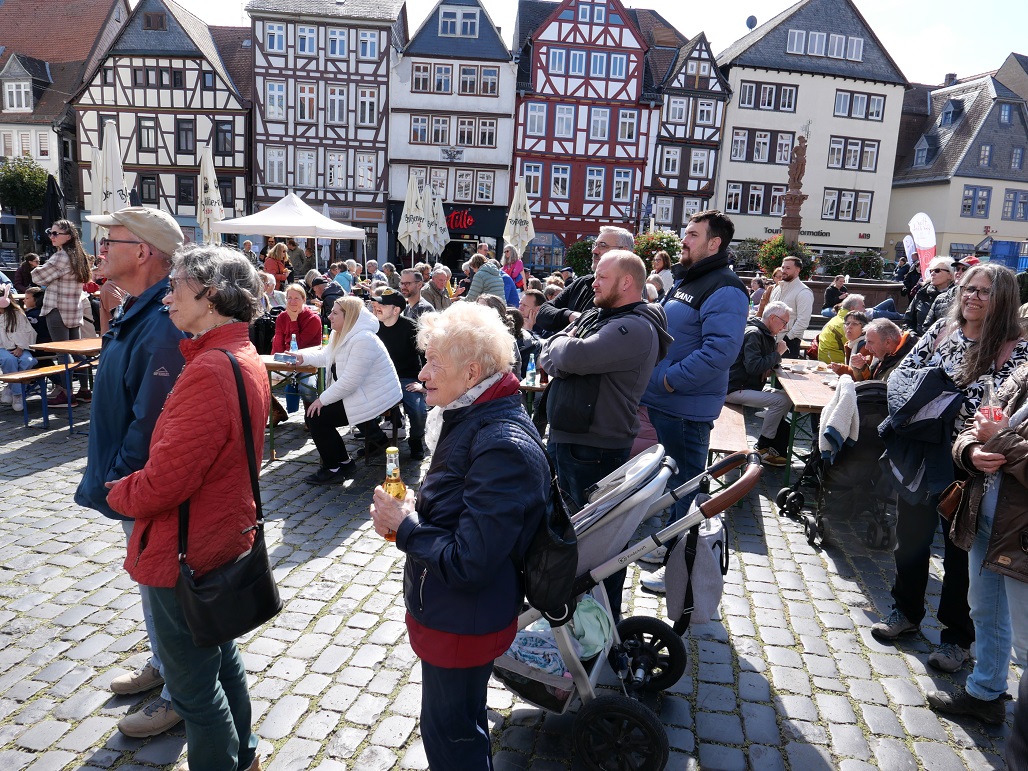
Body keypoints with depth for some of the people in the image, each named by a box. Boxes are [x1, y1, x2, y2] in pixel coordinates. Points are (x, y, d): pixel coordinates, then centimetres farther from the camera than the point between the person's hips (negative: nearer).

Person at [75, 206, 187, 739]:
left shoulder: (162, 326, -27)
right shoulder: (134, 315, 8)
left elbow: (153, 419, -28)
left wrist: (123, 482, -18)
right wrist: (113, 478, 17)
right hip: (133, 487, 10)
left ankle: (180, 694, 26)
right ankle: (162, 664, 45)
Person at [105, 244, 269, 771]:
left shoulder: (210, 370, -28)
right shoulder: (247, 359, 4)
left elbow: (167, 477, -27)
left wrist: (120, 494, -6)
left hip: (185, 552, -10)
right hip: (224, 537, 10)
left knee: (193, 684, 9)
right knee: (220, 654, 26)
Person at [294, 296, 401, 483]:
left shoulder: (363, 340, -27)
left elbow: (349, 381, -29)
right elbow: (325, 356, 19)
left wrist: (322, 399, -20)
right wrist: (302, 357, 3)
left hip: (375, 401, -11)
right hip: (364, 395, 11)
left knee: (316, 416, -12)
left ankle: (335, 468, 2)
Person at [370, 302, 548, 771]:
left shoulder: (504, 447, -31)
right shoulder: (474, 419, 0)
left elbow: (468, 562, -31)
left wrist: (404, 526, -18)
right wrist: (412, 509, -5)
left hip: (463, 622, -9)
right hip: (447, 610, 9)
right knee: (460, 722, 29)